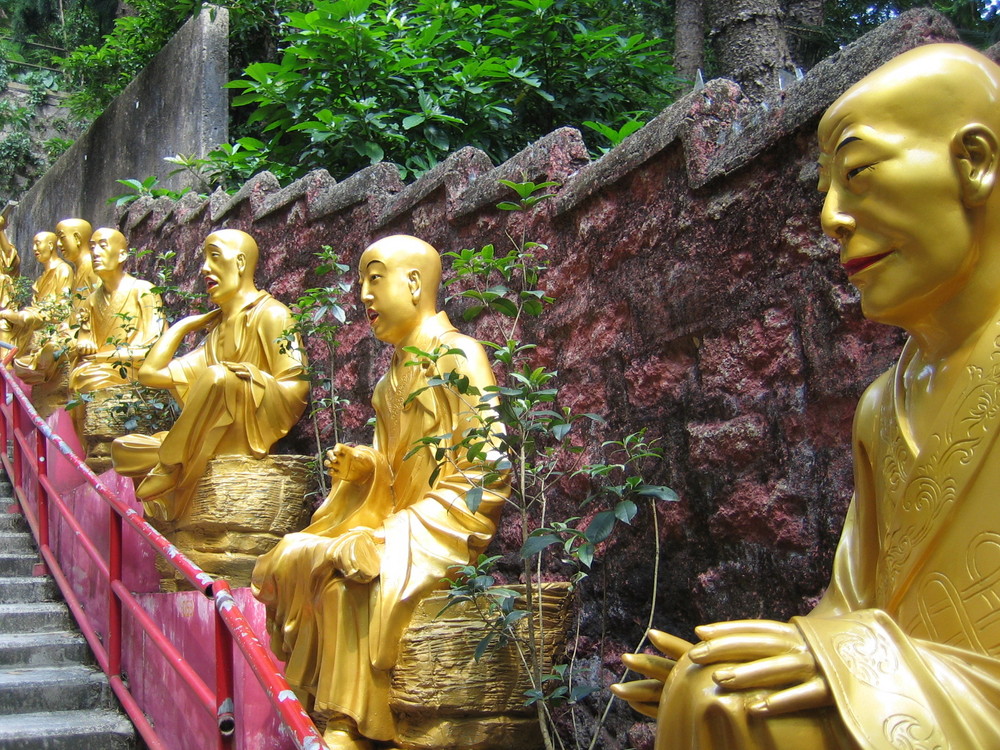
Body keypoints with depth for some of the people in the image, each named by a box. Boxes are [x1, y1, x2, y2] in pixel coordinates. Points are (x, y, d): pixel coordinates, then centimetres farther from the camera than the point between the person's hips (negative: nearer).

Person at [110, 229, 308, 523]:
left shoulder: (270, 314, -2)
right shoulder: (217, 326, 22)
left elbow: (296, 389, -14)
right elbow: (150, 373, 18)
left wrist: (258, 380, -31)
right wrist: (183, 325, 21)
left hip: (253, 431, -8)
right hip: (215, 440, 8)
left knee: (218, 377, -36)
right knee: (122, 449, 3)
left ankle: (171, 472, -23)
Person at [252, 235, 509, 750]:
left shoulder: (459, 355, -9)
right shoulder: (398, 367, 17)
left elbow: (480, 473, -17)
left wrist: (394, 534, -21)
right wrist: (362, 463, -1)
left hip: (441, 525, -9)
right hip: (391, 519, 9)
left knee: (351, 578, -31)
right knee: (287, 560, -7)